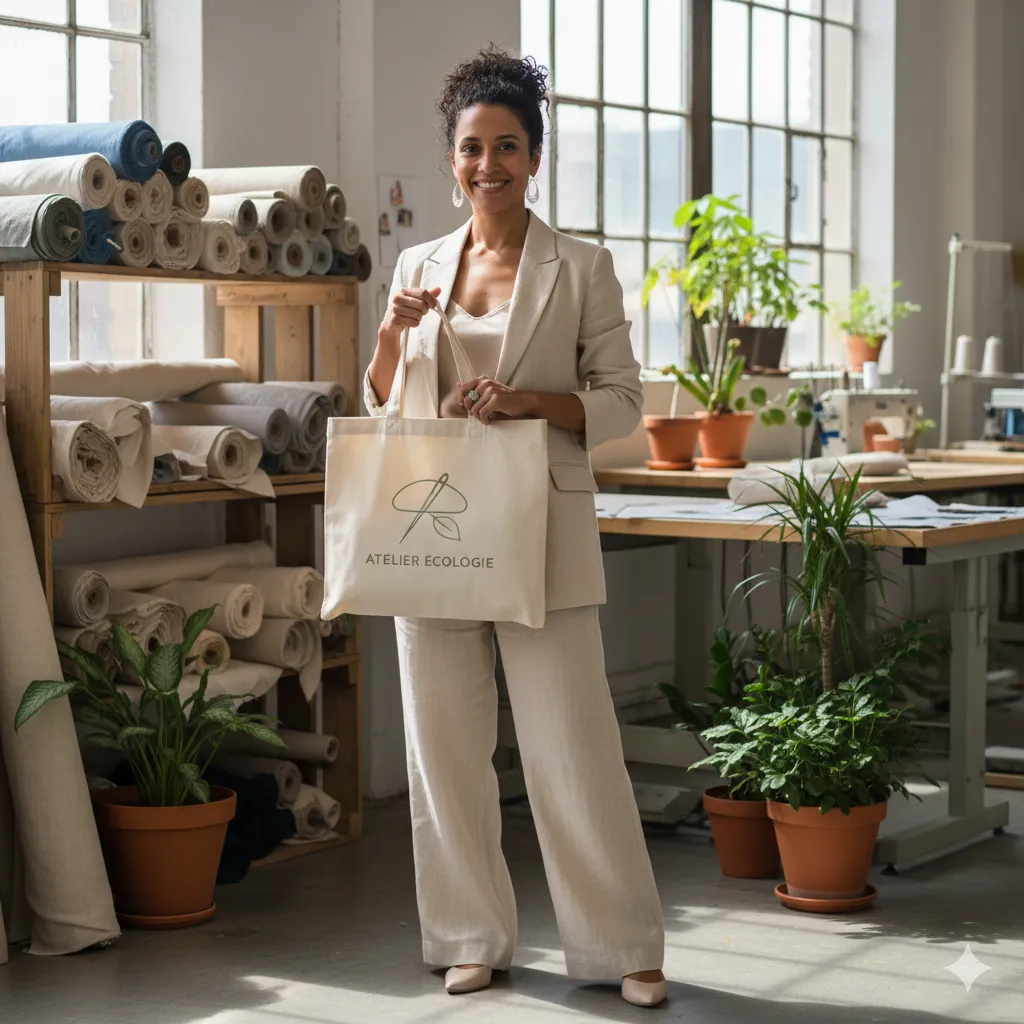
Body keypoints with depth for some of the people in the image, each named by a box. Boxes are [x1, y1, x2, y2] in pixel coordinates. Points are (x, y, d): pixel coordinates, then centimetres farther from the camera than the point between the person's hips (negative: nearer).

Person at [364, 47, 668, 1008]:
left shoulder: (581, 268, 0)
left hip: (540, 531, -4)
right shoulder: (419, 265, 11)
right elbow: (382, 406, 16)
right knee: (443, 741, 7)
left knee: (573, 741, -4)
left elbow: (621, 399, -1)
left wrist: (529, 398, -17)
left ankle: (626, 945, 9)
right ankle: (473, 937, 21)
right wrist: (393, 333, -3)